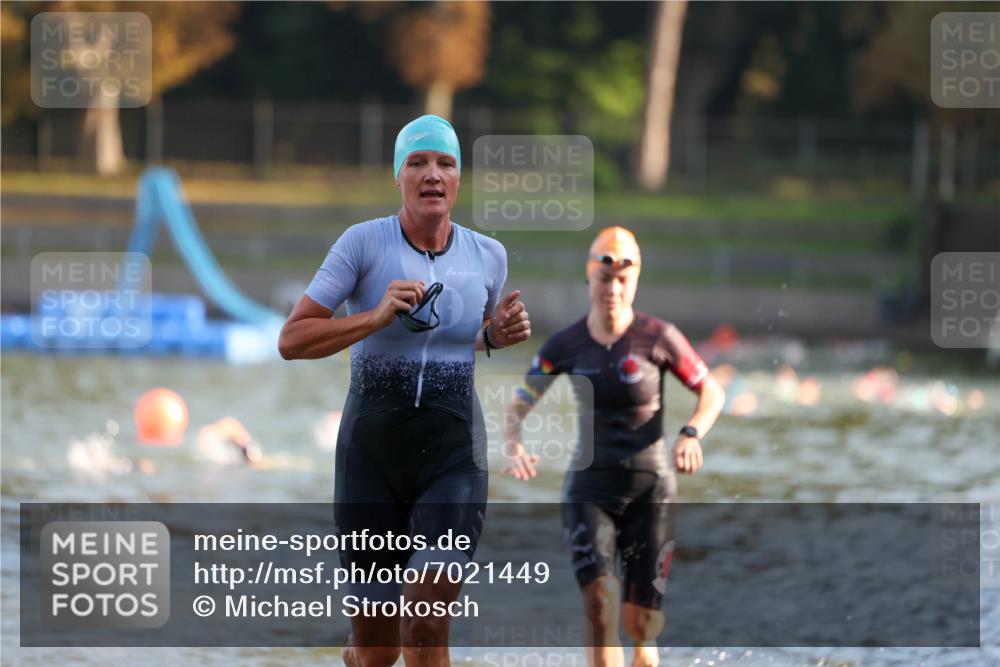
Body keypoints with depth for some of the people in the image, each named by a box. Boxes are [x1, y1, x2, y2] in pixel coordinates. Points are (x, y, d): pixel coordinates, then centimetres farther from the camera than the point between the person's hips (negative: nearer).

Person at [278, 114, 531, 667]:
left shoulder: (488, 255, 3)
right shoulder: (364, 242, -6)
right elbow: (292, 341, -8)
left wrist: (499, 335, 1)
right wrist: (376, 317, -21)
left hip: (454, 452, 1)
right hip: (372, 450, -1)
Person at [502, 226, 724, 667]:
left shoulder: (658, 338, -5)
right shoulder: (565, 347, -1)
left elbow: (712, 393, 4)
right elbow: (517, 409, 4)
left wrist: (691, 434, -16)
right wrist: (513, 447, -18)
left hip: (650, 488, -1)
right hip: (590, 487, 1)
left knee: (640, 625, 0)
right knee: (600, 607, -19)